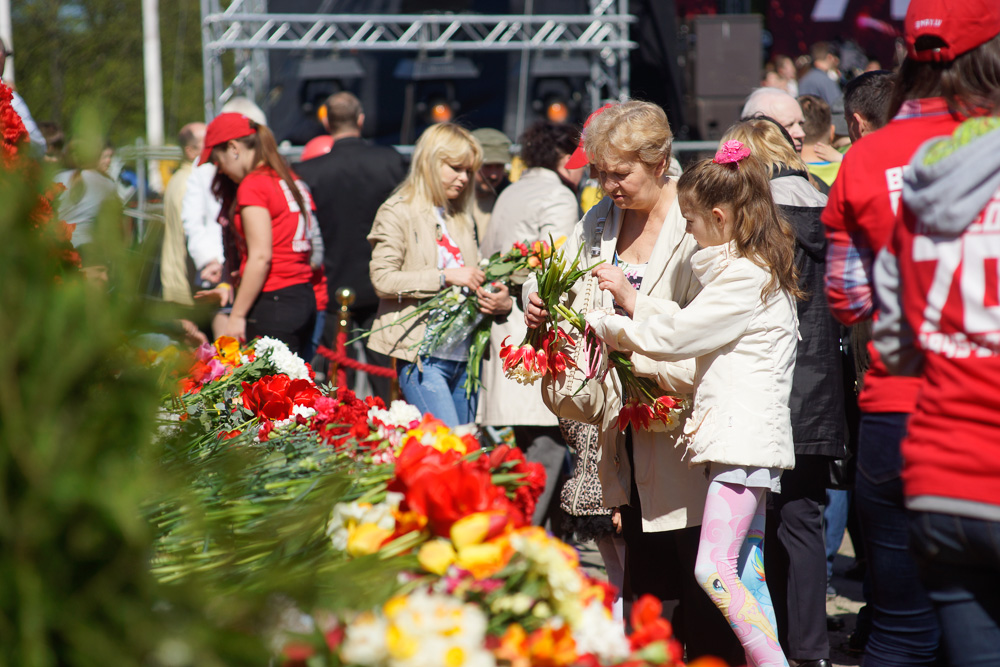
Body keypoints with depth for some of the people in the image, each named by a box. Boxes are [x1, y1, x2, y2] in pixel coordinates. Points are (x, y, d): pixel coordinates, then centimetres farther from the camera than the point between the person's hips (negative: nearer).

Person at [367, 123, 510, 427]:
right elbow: (382, 279, -10)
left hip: (464, 355, 7)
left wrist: (501, 301, 3)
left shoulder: (461, 219, 21)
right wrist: (445, 276, -17)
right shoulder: (398, 213, 0)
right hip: (423, 355, -7)